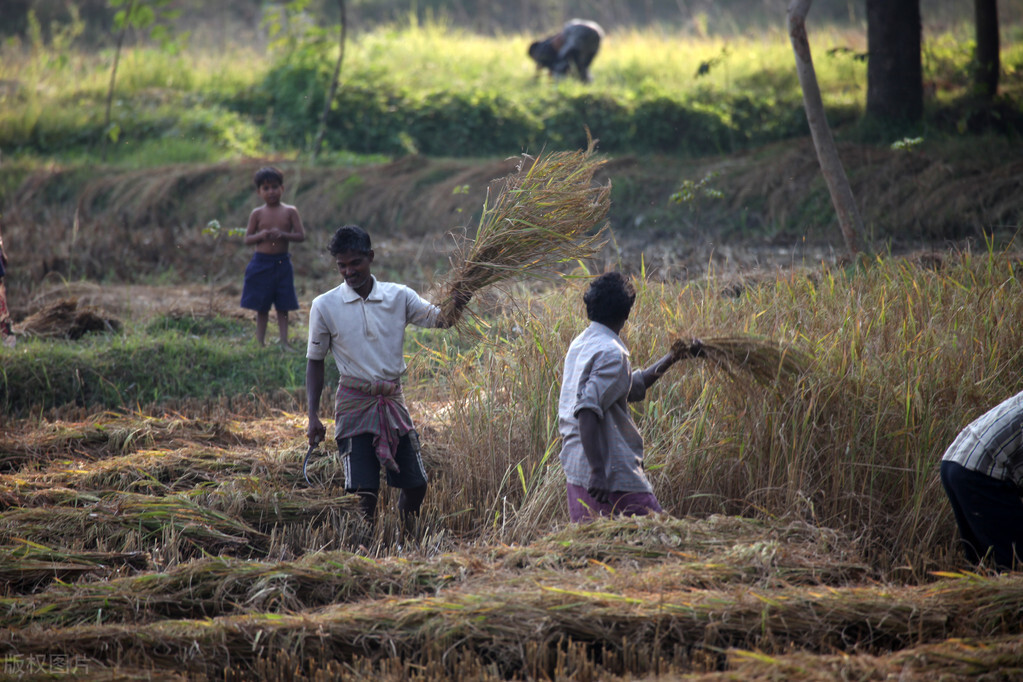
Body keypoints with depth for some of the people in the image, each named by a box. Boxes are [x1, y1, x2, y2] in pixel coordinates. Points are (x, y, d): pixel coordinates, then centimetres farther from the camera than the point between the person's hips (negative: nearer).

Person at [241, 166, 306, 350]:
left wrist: (283, 234, -19)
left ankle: (284, 342, 7)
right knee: (261, 307, 6)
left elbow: (301, 236, -3)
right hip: (261, 263, 0)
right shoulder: (257, 214, 1)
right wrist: (260, 235, -17)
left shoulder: (290, 212, 0)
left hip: (282, 263, 0)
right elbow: (247, 240, 3)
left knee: (282, 307, 4)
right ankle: (260, 341, 12)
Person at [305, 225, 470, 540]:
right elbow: (315, 361, 3)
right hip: (354, 404, -3)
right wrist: (313, 416, -4)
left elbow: (439, 319, -5)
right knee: (364, 492, -9)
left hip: (393, 400, 3)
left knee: (416, 484, 5)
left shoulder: (398, 296, 2)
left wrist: (456, 307, -30)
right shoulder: (325, 306, -4)